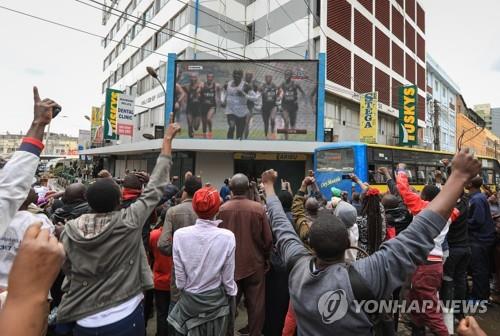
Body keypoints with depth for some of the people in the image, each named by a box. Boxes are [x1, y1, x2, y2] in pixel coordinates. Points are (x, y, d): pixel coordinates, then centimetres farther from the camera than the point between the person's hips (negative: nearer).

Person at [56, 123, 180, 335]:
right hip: (126, 317, -2)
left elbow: (68, 270, 2)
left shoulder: (70, 230, -11)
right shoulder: (129, 222, -21)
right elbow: (155, 188, -14)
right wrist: (168, 139, -7)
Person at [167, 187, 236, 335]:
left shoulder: (180, 234, -18)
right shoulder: (227, 237, -21)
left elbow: (180, 279, -8)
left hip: (189, 300, 1)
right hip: (217, 301, 0)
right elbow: (228, 279, -11)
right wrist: (232, 302, 7)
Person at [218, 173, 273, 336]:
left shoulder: (222, 209, -13)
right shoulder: (258, 208, -15)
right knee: (256, 305, 15)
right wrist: (265, 258, 10)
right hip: (254, 263, -1)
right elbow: (268, 239, -9)